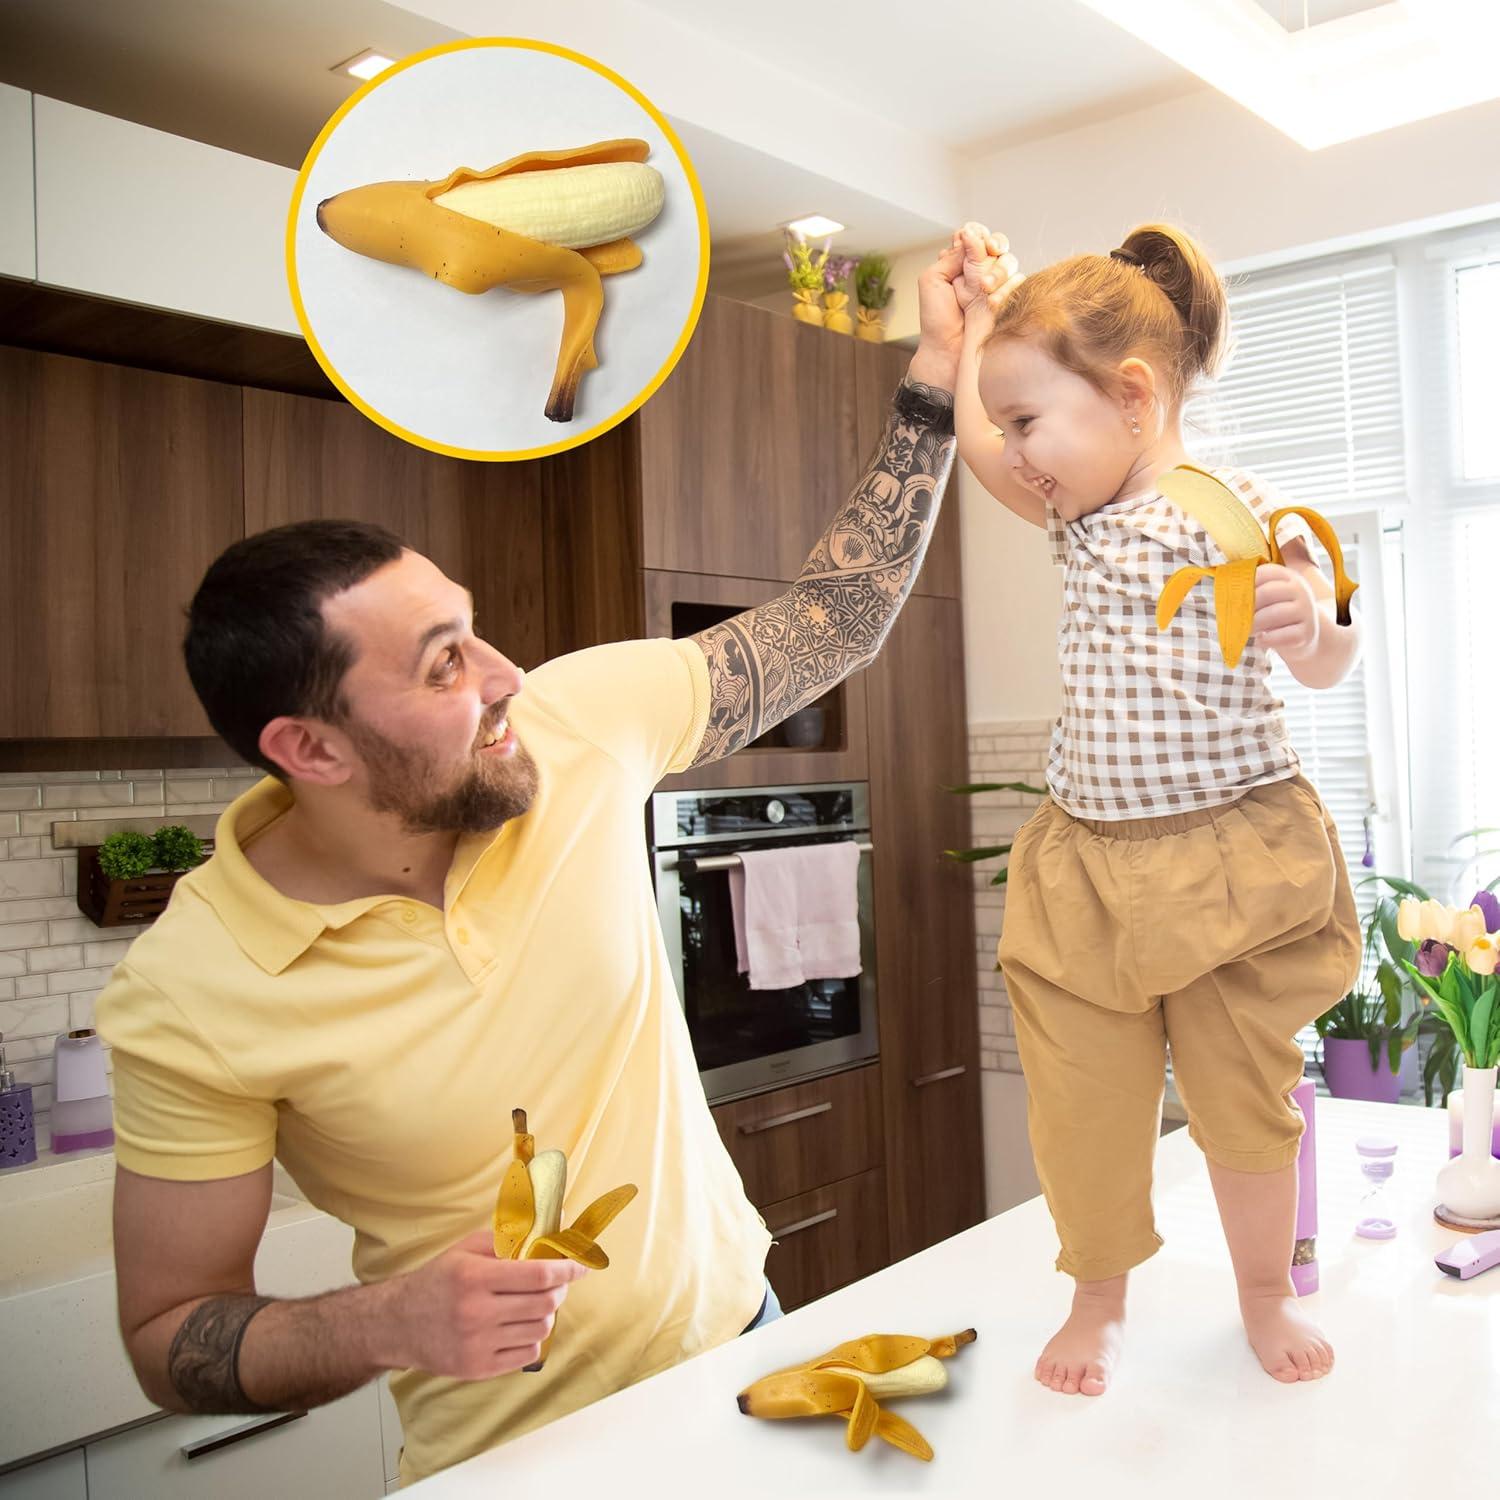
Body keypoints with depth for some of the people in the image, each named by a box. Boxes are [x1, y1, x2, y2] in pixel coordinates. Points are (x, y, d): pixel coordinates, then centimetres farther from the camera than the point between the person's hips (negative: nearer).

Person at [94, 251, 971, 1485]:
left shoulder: (575, 724, -16)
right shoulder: (184, 999, -23)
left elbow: (831, 628, -5)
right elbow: (170, 1336, -12)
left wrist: (937, 381, -9)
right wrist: (388, 1323, -31)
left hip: (735, 1338, 4)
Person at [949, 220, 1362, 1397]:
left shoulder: (1242, 512, -9)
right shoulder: (1078, 513, 6)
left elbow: (1327, 669, -1)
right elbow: (973, 443, 20)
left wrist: (1311, 619, -23)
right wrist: (987, 309, 21)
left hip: (1232, 857, -4)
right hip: (1087, 860, 4)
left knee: (1246, 1093, 10)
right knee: (1083, 1100, 6)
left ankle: (1267, 1294, 34)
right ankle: (1099, 1299, 29)